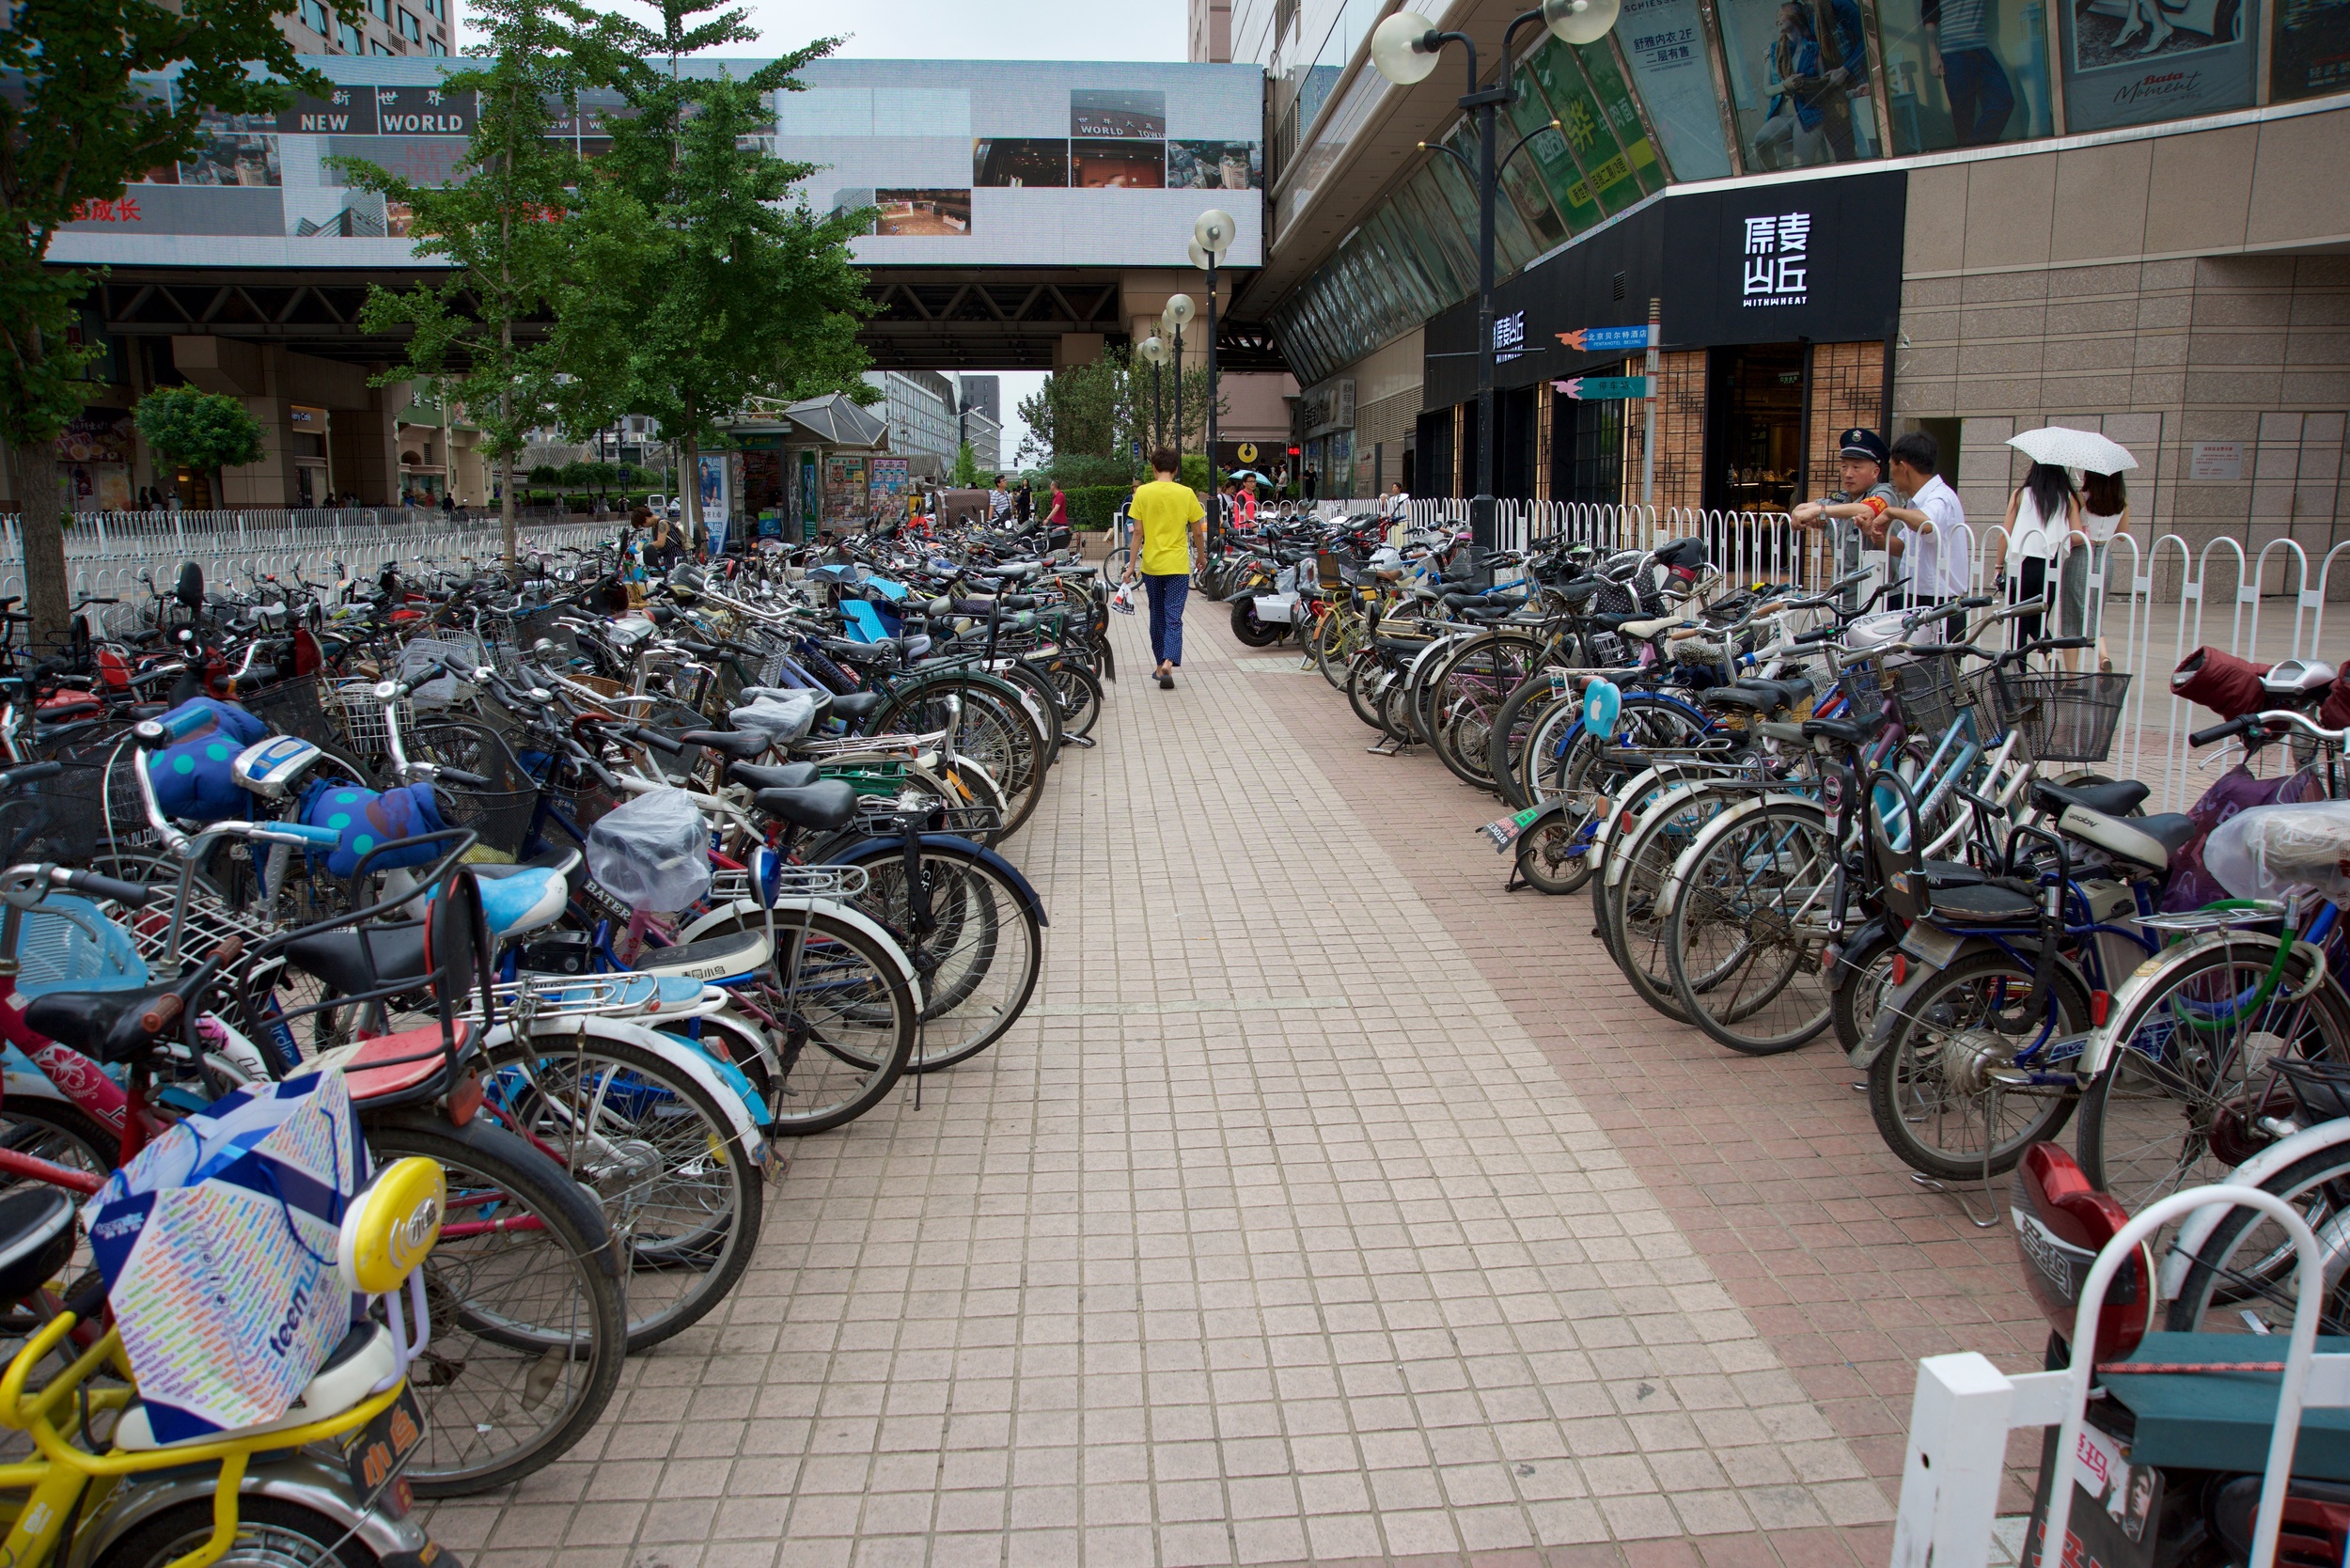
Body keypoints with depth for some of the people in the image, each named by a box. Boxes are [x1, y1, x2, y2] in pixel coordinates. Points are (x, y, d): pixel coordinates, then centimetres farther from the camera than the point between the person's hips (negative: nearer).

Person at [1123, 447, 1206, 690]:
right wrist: (1202, 558, 18)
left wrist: (1132, 564, 4)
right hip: (1178, 565, -1)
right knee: (1174, 618, -2)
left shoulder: (1142, 493, -2)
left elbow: (1138, 532, -2)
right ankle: (1168, 663, -21)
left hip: (1151, 565, 1)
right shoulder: (1186, 493, -3)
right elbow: (1198, 532, 1)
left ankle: (1161, 665, 23)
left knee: (1157, 616, 16)